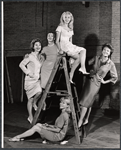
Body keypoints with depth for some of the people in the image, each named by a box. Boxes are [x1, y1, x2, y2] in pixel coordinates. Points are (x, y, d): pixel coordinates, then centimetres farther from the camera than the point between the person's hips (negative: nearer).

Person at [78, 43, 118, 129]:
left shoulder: (111, 64, -9)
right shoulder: (96, 58, 1)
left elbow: (115, 77, 1)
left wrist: (104, 82, 1)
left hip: (96, 83, -4)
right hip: (89, 80, 4)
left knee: (85, 102, -8)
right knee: (89, 102, 14)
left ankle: (80, 123, -3)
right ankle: (86, 120, 28)